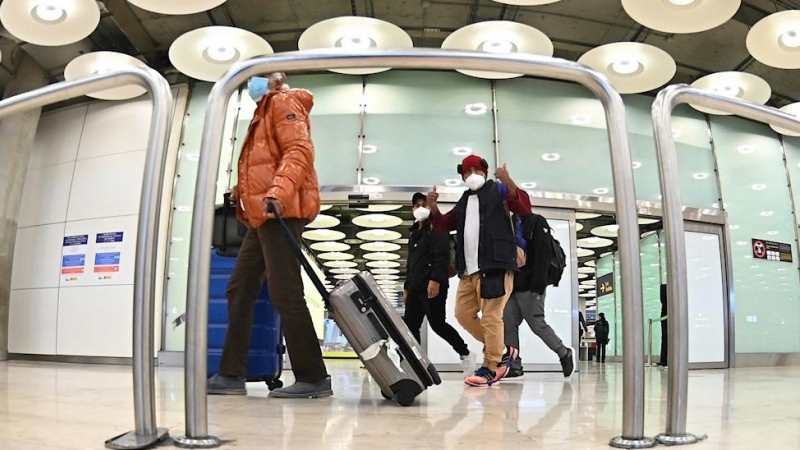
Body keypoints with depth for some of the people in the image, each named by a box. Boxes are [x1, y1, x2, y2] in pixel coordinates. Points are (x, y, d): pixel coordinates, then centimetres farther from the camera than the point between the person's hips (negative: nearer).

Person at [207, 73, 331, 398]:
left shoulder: (283, 102, 0)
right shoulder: (265, 111, 30)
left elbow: (299, 152, -17)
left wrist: (277, 193, -30)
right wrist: (245, 191, 16)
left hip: (280, 211, -11)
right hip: (262, 215, 11)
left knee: (283, 293, -13)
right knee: (240, 290, 8)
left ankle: (313, 378, -7)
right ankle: (232, 374, 12)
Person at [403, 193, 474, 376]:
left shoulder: (437, 229, -1)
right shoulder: (414, 234, 25)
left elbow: (442, 256, -14)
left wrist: (435, 279, -26)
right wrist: (406, 287, 23)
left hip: (433, 285, -8)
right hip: (415, 287, 9)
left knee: (437, 324, -11)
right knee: (410, 325, 3)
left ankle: (465, 354, 5)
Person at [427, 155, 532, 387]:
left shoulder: (498, 190, 6)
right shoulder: (463, 202, 24)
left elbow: (524, 208, -7)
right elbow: (444, 225, 24)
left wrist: (509, 182, -22)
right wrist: (433, 207, 5)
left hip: (495, 265, -8)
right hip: (469, 270, 8)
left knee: (490, 317, -9)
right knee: (463, 313, 10)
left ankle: (489, 368, -2)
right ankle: (503, 351, 20)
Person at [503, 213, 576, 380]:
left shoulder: (537, 222, 0)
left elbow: (543, 253, -13)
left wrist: (539, 283, -23)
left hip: (529, 286, -7)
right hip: (513, 285, 7)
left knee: (537, 324, -7)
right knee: (508, 325, -2)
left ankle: (565, 354, 14)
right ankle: (515, 367, 2)